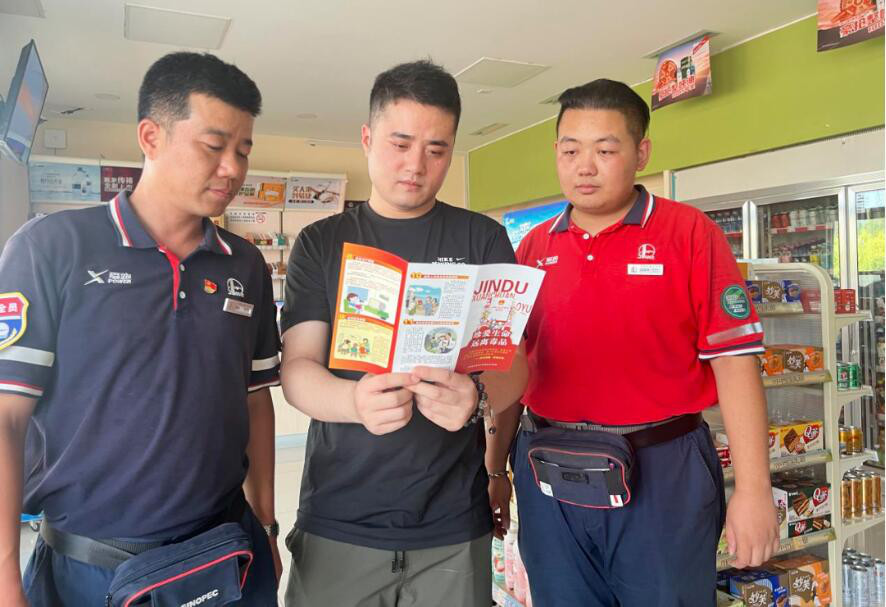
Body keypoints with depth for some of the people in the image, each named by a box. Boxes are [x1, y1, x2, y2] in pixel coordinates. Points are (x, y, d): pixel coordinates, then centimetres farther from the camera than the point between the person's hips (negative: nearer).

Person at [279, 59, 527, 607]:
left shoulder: (483, 240, 1)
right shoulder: (321, 244, 3)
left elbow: (514, 366, -4)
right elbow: (297, 367, -5)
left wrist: (475, 396, -27)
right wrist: (355, 400, -27)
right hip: (337, 523, 0)